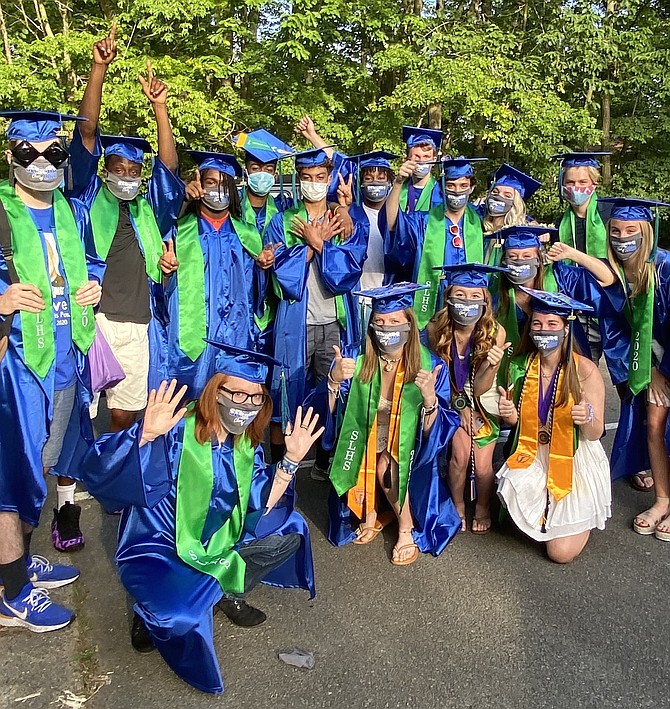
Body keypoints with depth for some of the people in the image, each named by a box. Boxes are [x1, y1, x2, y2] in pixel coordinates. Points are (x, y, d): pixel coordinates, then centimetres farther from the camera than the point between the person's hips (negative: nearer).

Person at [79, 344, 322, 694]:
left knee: (289, 530, 6)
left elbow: (260, 507, -5)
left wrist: (291, 460, -14)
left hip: (213, 543, 7)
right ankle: (152, 615, 2)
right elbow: (97, 471, -32)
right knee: (184, 613, -34)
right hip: (157, 548, -6)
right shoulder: (177, 431, -24)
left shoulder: (247, 443, -4)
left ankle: (225, 592, 14)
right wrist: (146, 434, -49)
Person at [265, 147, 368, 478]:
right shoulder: (282, 222, 7)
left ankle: (324, 462, 21)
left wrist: (317, 242, -9)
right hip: (295, 323, -1)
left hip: (336, 323, 1)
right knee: (286, 397, 2)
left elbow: (349, 268, -7)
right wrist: (317, 242, -6)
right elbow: (284, 271, -7)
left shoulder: (349, 224, 9)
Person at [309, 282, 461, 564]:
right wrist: (334, 381, -32)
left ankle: (407, 527, -1)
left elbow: (434, 434, -16)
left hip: (408, 450, -2)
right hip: (363, 446, 2)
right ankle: (370, 513, 7)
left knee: (386, 466, -28)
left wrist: (430, 398, -36)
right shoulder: (355, 359, -10)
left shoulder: (430, 366, -13)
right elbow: (326, 413, -13)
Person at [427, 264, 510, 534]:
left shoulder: (495, 332, -25)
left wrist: (491, 365, -40)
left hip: (483, 402, 0)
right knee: (460, 455, -15)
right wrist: (460, 407, -8)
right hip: (451, 399, 0)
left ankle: (483, 507, 24)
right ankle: (458, 507, 15)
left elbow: (480, 388, -21)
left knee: (482, 464, -9)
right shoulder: (435, 329, -23)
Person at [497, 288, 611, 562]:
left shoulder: (585, 370, -16)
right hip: (533, 458, 3)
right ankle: (546, 516, 10)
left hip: (576, 462, -3)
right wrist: (509, 414, -16)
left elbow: (595, 434, -12)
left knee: (562, 553, -9)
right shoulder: (519, 366, -5)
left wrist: (588, 419, -35)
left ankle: (582, 516, 26)